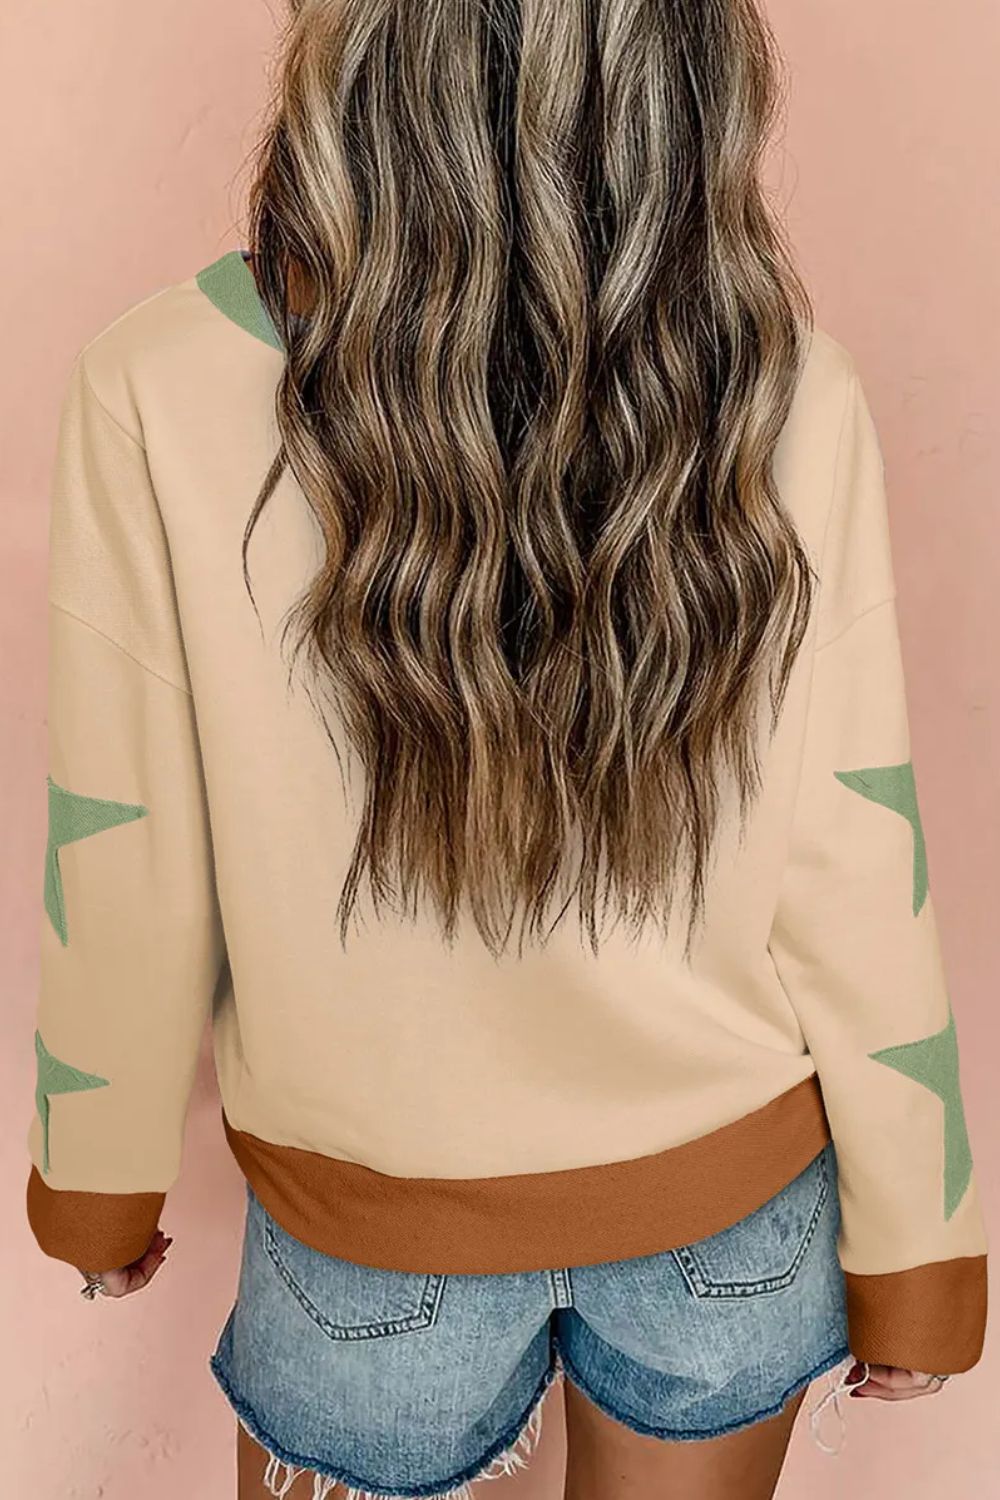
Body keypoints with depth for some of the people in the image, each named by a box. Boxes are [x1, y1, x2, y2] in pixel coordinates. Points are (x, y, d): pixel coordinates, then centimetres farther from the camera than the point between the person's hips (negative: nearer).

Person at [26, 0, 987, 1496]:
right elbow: (857, 885, -13)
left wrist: (101, 1173, 6)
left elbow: (129, 882, -14)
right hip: (738, 1203, 2)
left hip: (381, 1220, -1)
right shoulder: (791, 395, -20)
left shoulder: (164, 393, -24)